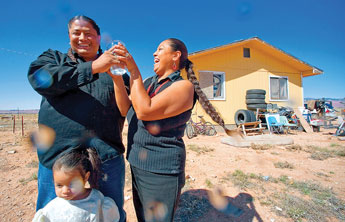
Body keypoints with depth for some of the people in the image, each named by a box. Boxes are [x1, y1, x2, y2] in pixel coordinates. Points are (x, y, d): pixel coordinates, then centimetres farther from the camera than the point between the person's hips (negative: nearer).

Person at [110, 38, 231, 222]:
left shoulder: (183, 86, -15)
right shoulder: (148, 82, 8)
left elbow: (144, 111, -27)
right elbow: (126, 110, -1)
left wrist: (133, 70, -21)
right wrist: (117, 77, -9)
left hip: (161, 172, -7)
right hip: (137, 165, 7)